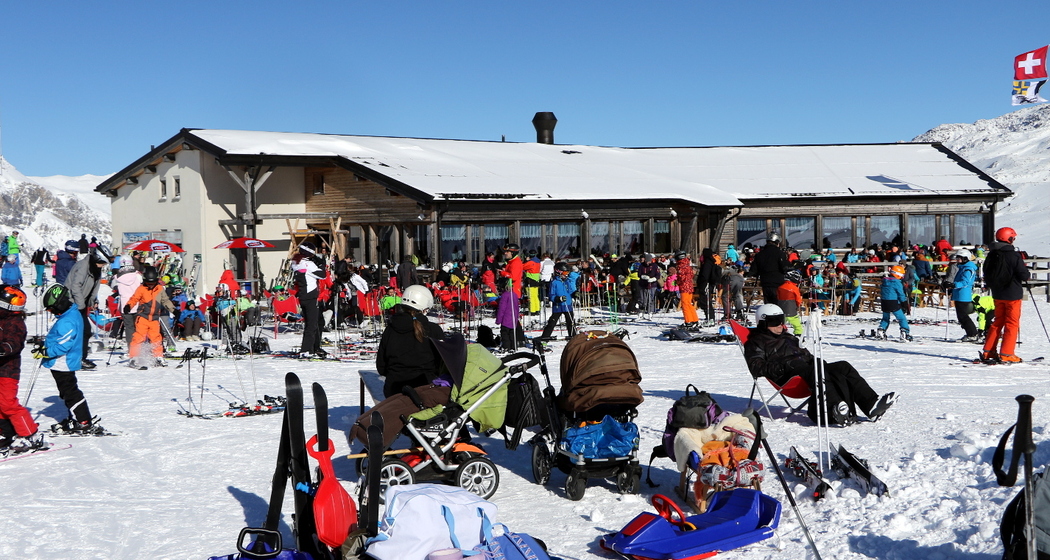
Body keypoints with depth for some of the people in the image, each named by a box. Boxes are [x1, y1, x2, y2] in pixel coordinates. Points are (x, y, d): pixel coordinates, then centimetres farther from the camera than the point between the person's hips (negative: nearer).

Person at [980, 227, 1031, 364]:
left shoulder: (991, 255, 3)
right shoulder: (1014, 256, -17)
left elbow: (987, 275, 11)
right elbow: (1024, 275, -15)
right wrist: (1028, 275, 7)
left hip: (997, 294, 6)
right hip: (1012, 294, -6)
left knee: (998, 322, 16)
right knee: (1012, 324, 2)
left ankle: (988, 352, 14)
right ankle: (1006, 355, -1)